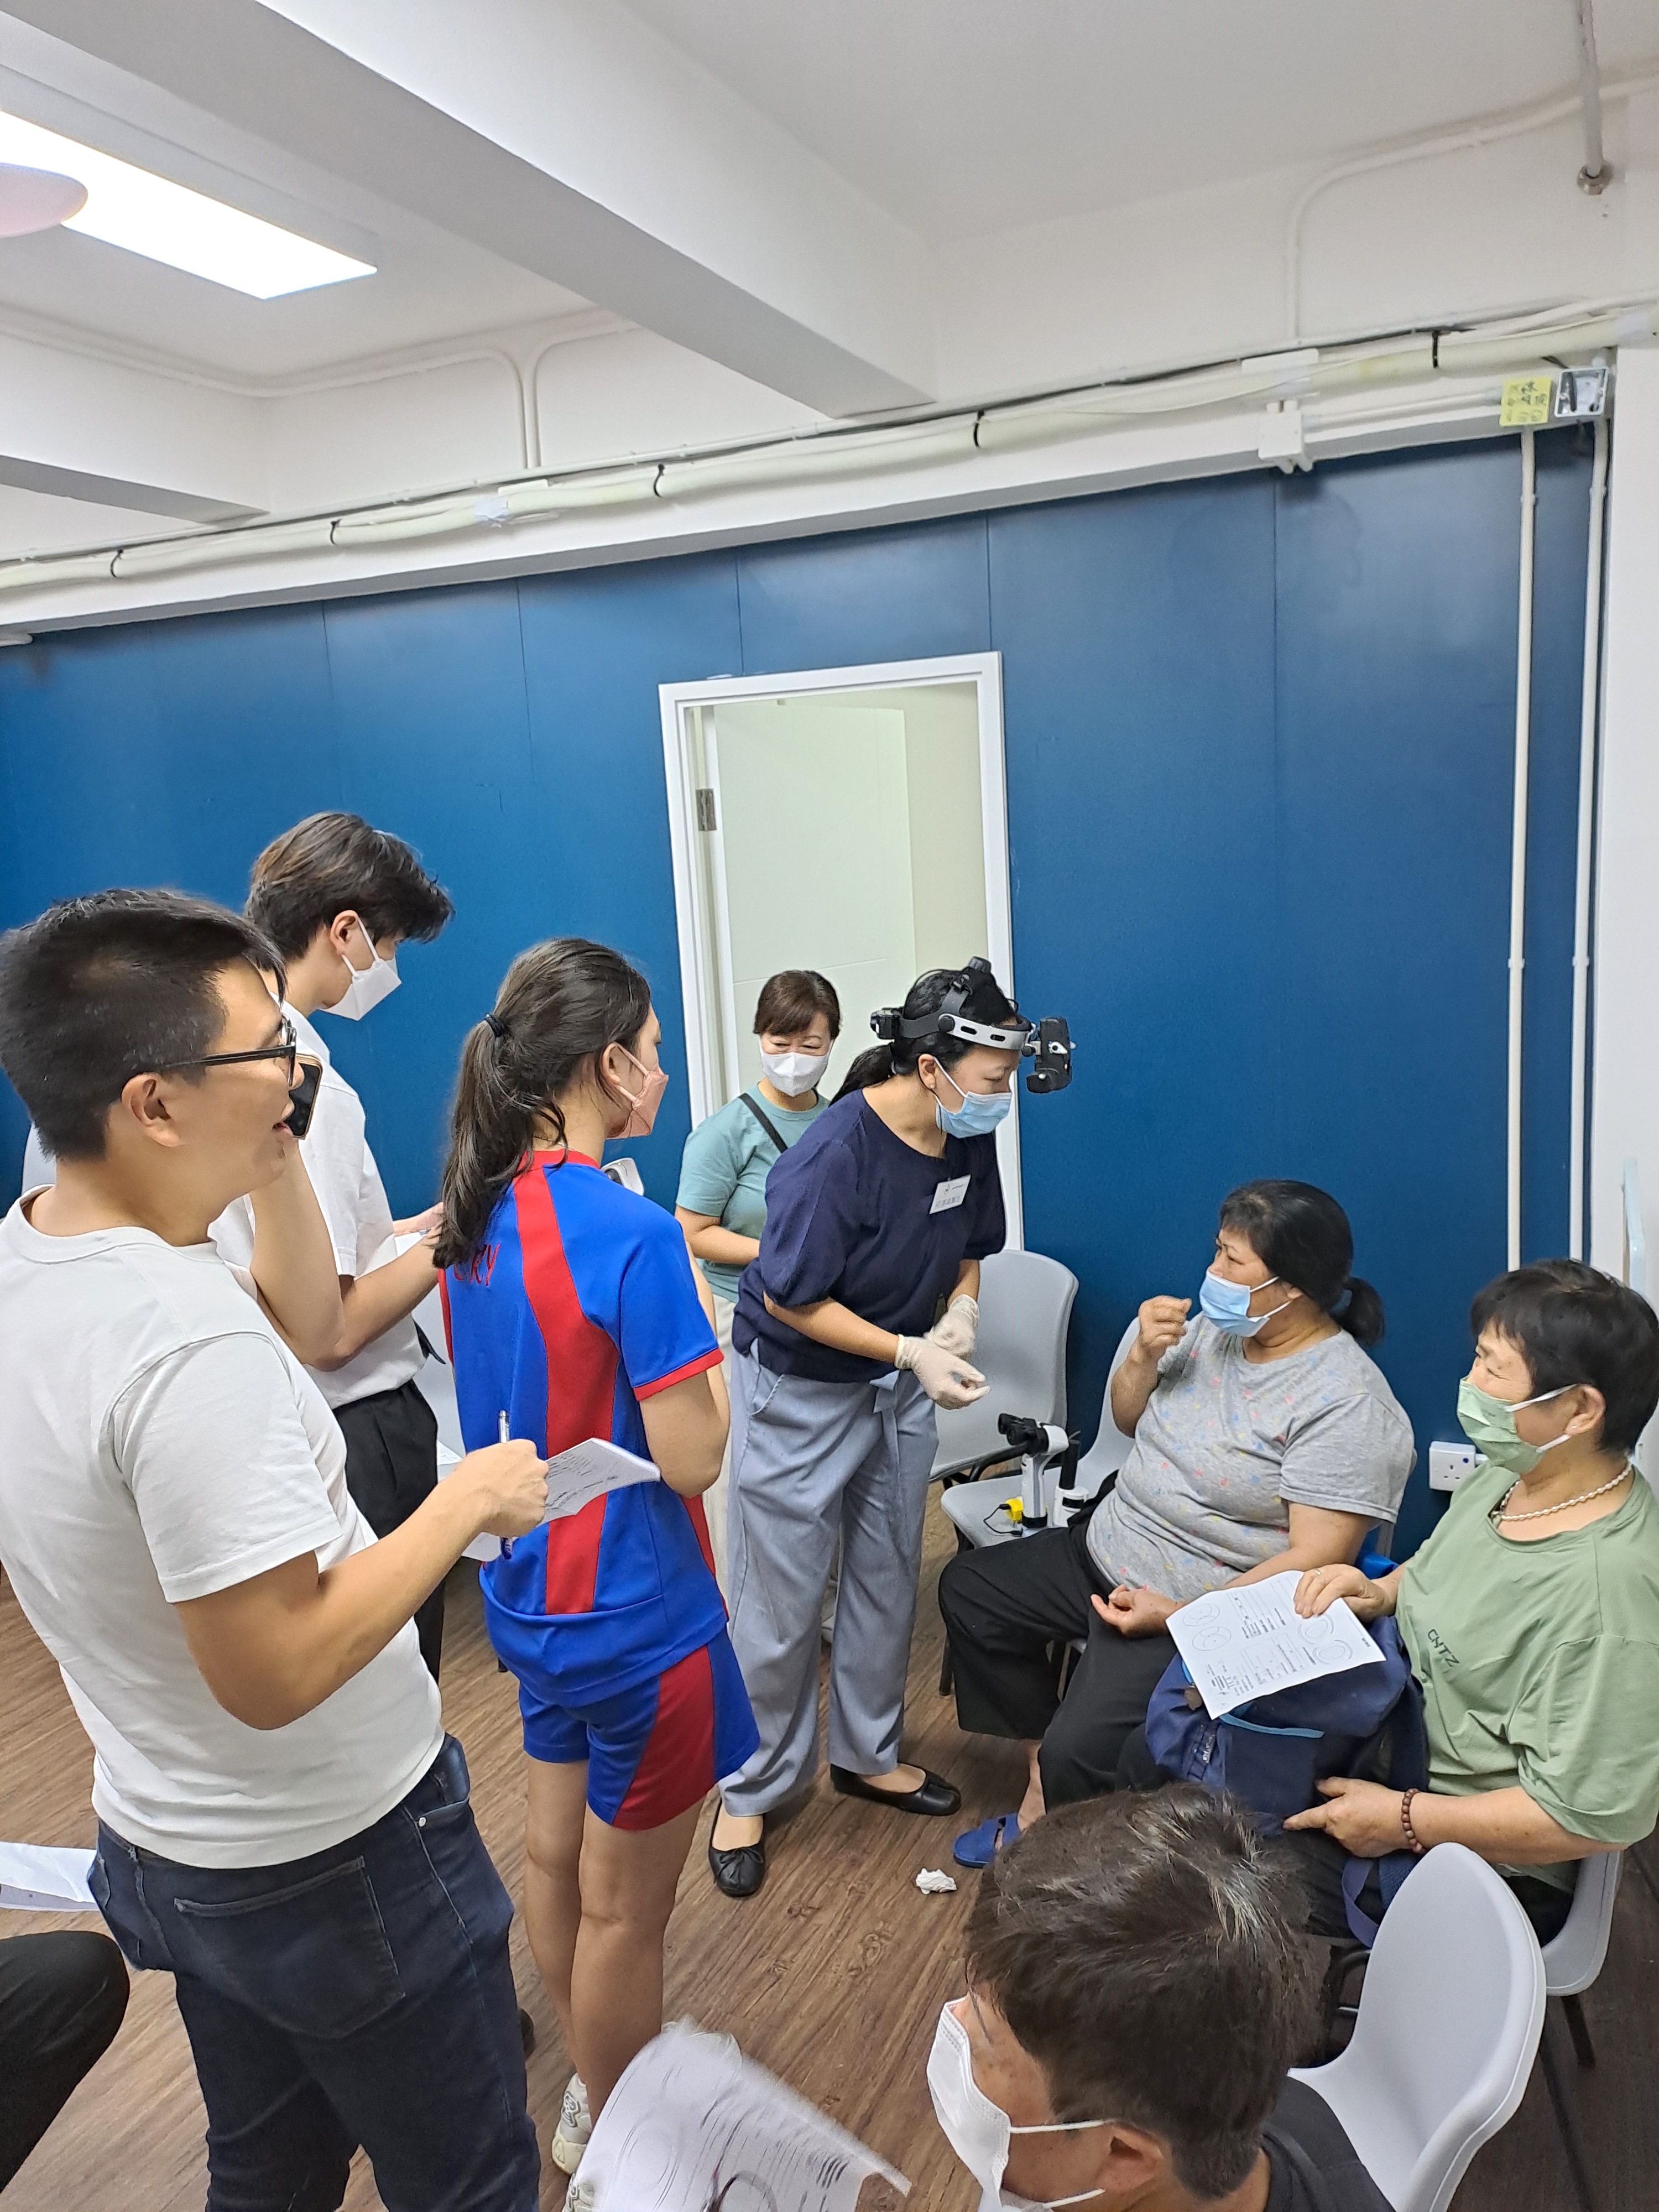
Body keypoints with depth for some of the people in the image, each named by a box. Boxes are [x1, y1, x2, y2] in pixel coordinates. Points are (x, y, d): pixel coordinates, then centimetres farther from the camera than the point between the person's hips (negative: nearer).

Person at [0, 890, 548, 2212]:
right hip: (335, 1864, -8)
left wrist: (277, 1157, -2)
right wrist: (471, 1499, -21)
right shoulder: (185, 1340, -33)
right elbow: (277, 1670, -30)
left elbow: (306, 1323, 8)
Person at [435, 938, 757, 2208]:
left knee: (556, 1851, 24)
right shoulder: (633, 1234, -27)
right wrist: (701, 1316, -11)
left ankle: (594, 2096, 46)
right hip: (633, 1615, -8)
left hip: (530, 1595, 8)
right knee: (624, 1904, 12)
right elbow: (693, 1459, -24)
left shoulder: (480, 1215, -1)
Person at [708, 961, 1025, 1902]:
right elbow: (790, 1300, -23)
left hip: (900, 1388, 7)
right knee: (783, 1604, 4)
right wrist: (909, 1350, -27)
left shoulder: (969, 1138, -9)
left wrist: (961, 1312, -13)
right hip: (800, 1388, -7)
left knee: (888, 1580, 19)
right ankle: (753, 1791, 26)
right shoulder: (835, 1156, -31)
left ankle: (868, 1754, 41)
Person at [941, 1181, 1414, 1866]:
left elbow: (1316, 1558, -24)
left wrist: (1182, 1616, -25)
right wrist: (1143, 1356, -9)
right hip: (1105, 1553, 9)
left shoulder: (1347, 1402, -21)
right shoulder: (1213, 1328, 1)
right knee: (968, 1589, 11)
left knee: (1079, 1755, -24)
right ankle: (1044, 1787, 19)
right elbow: (1129, 1421, 13)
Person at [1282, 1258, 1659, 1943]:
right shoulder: (1509, 1473, -3)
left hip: (1473, 1861, -9)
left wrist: (1404, 1821, -22)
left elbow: (1597, 1814, -27)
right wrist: (1383, 1591, -3)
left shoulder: (1604, 1591, -30)